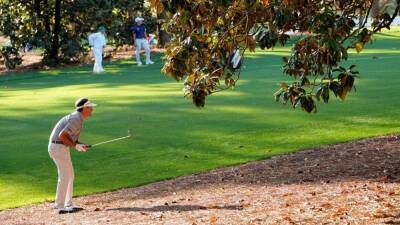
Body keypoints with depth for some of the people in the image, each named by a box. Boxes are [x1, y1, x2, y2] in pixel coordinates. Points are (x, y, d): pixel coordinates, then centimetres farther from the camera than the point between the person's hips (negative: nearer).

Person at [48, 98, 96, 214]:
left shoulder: (76, 117, 16)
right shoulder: (77, 119, -17)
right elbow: (62, 136, -23)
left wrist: (80, 144, 8)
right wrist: (75, 145, -15)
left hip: (57, 147, 10)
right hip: (59, 147, -10)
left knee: (69, 175, 15)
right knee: (65, 176, -8)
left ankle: (68, 204, 20)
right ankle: (60, 206, -6)